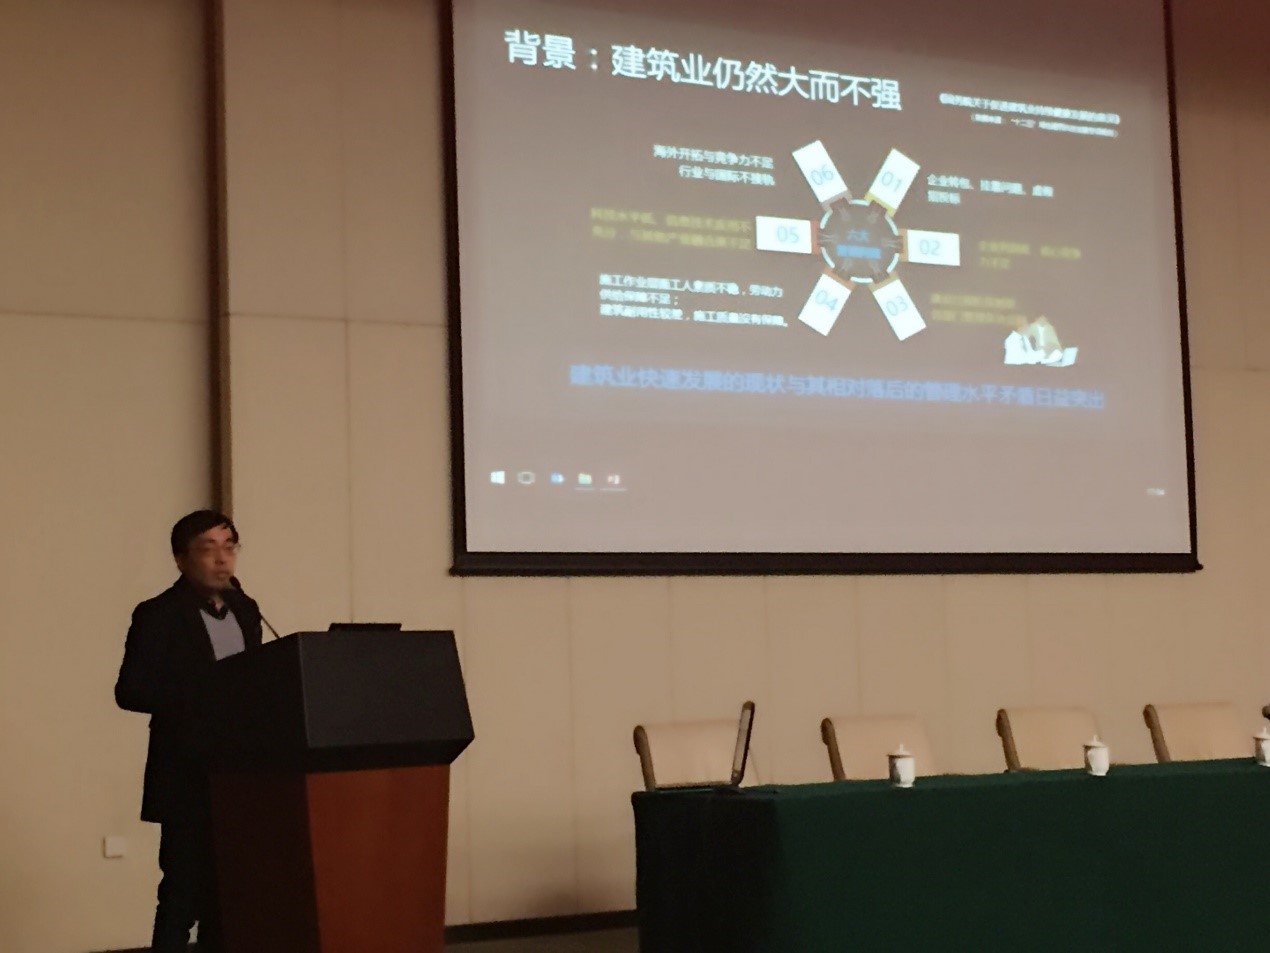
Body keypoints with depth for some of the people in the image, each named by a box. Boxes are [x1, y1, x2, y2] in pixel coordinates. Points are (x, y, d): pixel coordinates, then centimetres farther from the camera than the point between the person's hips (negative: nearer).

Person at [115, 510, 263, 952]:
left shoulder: (245, 610, 13)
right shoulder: (158, 615, -6)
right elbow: (132, 691, -14)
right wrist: (207, 701, -21)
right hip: (189, 778, -6)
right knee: (183, 892, -5)